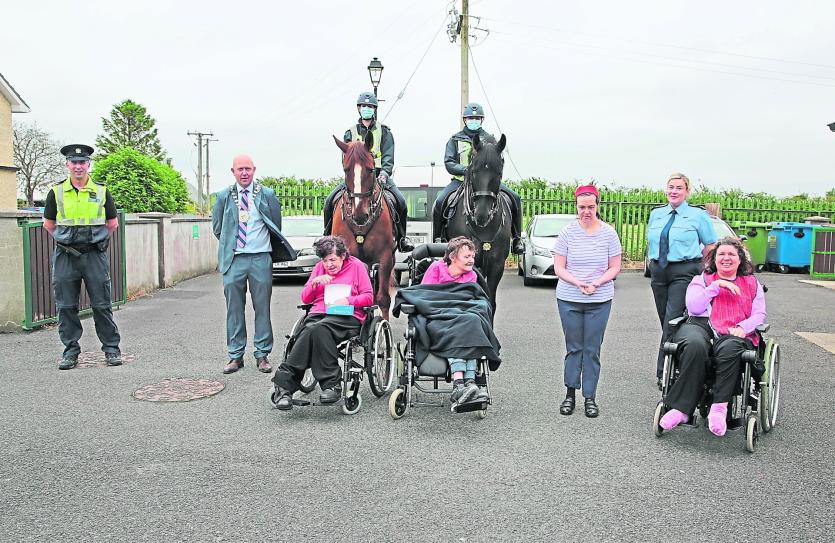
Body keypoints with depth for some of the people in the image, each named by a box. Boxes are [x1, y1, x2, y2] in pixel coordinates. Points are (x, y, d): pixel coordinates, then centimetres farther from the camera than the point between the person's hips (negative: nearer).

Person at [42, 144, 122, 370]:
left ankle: (111, 348, 10)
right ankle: (70, 350, 15)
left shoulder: (101, 192, 4)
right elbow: (49, 224, 15)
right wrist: (66, 241, 12)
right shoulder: (56, 192, 5)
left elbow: (113, 223, 14)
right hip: (65, 258, 1)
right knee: (66, 306, 5)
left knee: (102, 305, 1)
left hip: (95, 256, -1)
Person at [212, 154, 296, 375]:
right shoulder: (224, 196, 6)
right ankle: (235, 355, 14)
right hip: (233, 259, 1)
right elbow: (217, 228, 16)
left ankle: (262, 355, 11)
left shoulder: (267, 194, 3)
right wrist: (230, 244, 13)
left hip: (261, 258, -1)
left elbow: (276, 226, 11)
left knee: (262, 307, 3)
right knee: (234, 309, 5)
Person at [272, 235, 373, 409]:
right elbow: (305, 299, 19)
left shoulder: (356, 266, 12)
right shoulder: (319, 267, 22)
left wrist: (348, 301, -11)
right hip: (319, 314, 4)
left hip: (346, 316, -3)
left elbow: (369, 297, 7)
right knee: (310, 331, -35)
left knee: (317, 329, -36)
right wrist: (315, 282, 0)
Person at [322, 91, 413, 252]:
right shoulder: (350, 132, 13)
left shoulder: (384, 131, 10)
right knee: (330, 200, -14)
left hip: (379, 175, -1)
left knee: (400, 201, -22)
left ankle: (401, 238, -4)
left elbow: (388, 155, -2)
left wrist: (385, 172, -21)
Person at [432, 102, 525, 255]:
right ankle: (438, 238, -8)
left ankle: (517, 239, -3)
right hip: (461, 180, -1)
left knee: (515, 198, -15)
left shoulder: (489, 139, 15)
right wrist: (466, 170, -18)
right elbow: (449, 163, -1)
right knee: (439, 201, -26)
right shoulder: (455, 139, 10)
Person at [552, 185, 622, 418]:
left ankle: (590, 397, 15)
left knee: (592, 350, 5)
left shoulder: (608, 233, 1)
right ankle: (570, 393, 19)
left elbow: (615, 268, 2)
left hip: (600, 301, 0)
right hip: (569, 300, 0)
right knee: (573, 348, 7)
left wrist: (596, 283, -14)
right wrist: (578, 283, -17)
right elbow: (559, 268, -2)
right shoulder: (567, 232, -1)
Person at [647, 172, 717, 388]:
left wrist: (695, 264, 1)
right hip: (658, 271, 5)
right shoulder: (656, 214, 13)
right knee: (665, 321, 9)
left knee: (672, 321, -13)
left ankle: (664, 374, -8)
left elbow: (711, 245, 3)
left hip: (683, 272, -5)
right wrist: (655, 261, 12)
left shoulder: (698, 215, 0)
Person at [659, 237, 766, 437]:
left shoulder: (752, 283, 27)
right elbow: (694, 307, 6)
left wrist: (743, 327, -7)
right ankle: (683, 408, -39)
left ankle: (719, 406, -37)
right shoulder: (701, 279, 24)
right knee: (695, 345, -38)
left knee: (729, 348, -39)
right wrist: (716, 285, 1)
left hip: (735, 333, 0)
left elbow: (759, 314, 14)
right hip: (702, 325, 0)